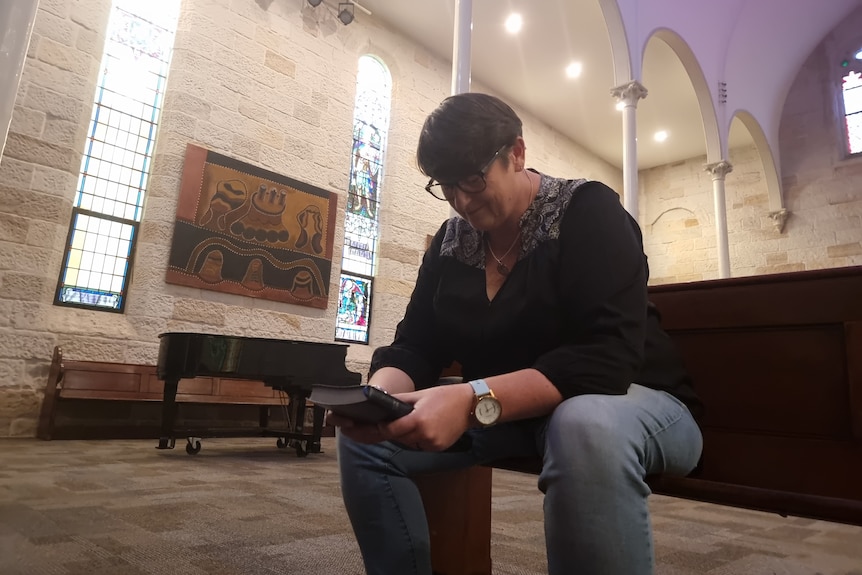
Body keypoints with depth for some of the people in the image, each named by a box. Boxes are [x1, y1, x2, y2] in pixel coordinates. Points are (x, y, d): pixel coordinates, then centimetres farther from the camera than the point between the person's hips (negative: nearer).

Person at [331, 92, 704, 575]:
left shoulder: (588, 213, -15)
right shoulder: (451, 240, 3)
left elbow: (607, 358, -27)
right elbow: (415, 346, -1)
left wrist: (474, 402, -40)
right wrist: (378, 397, -24)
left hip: (630, 400, -4)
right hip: (509, 411, 5)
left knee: (587, 428, -41)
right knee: (365, 435, -11)